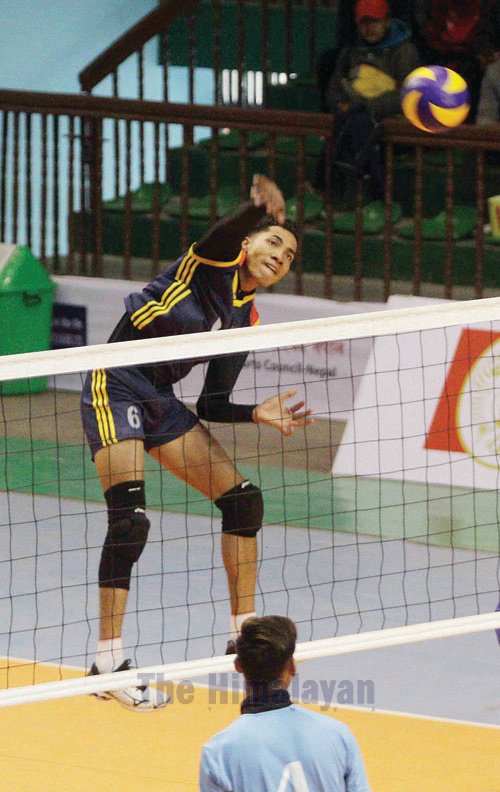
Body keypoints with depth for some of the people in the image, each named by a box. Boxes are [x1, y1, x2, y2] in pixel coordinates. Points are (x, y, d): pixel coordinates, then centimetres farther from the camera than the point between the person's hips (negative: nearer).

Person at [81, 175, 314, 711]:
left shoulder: (245, 320, 12)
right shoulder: (216, 261, -5)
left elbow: (211, 406, 11)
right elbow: (226, 231, -30)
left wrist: (258, 415, -7)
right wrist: (261, 209, -51)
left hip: (161, 403, 8)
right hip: (115, 388, -8)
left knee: (243, 499, 5)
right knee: (130, 518, -21)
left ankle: (244, 634, 17)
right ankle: (108, 662, -17)